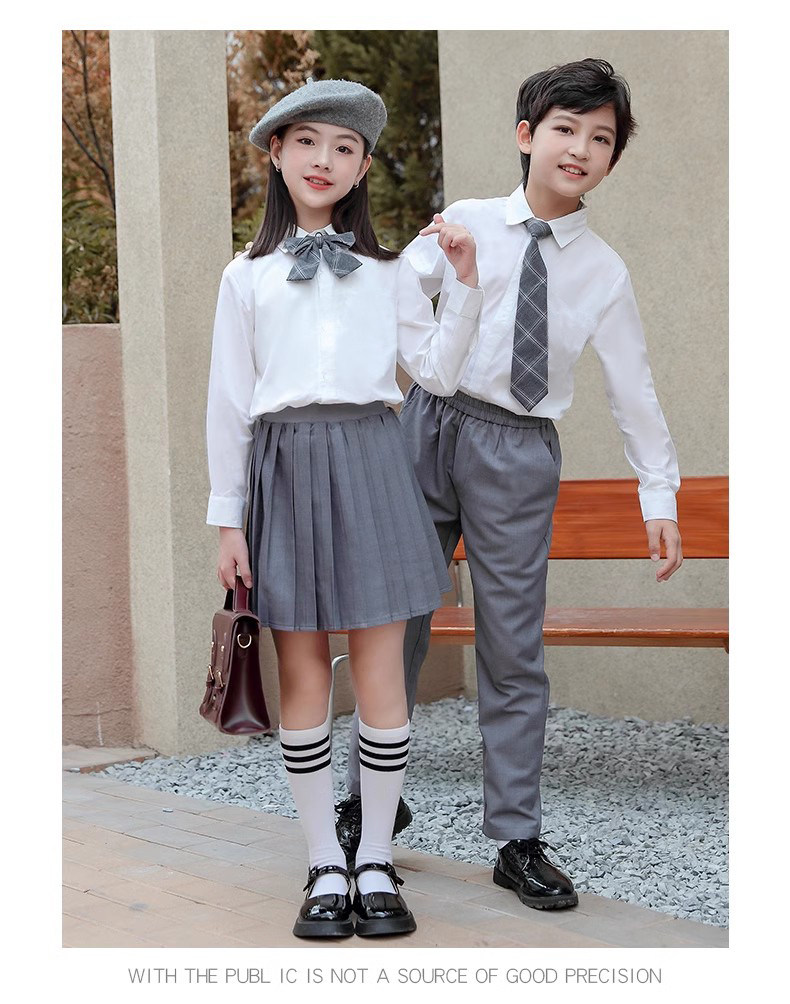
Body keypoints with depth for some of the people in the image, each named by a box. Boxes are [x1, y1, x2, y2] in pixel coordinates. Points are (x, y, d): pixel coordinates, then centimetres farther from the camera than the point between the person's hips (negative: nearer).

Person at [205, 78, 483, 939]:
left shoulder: (387, 271, 12)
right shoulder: (247, 277, 10)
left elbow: (438, 374, 7)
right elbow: (228, 401, 8)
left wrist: (466, 283, -4)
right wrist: (227, 520, 5)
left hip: (369, 462, 0)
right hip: (283, 465, 0)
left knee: (380, 674, -1)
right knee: (302, 677, 2)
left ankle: (376, 864, 11)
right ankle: (325, 867, 13)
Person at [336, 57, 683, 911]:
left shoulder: (603, 272, 6)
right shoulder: (466, 224, 5)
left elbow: (632, 390, 8)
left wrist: (660, 497, 6)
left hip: (516, 454, 0)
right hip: (427, 426, 1)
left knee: (513, 651, 2)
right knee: (394, 623, 8)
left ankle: (516, 841, 12)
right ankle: (371, 802, 25)